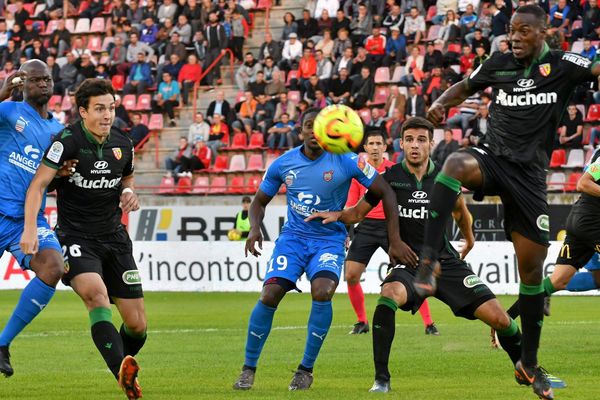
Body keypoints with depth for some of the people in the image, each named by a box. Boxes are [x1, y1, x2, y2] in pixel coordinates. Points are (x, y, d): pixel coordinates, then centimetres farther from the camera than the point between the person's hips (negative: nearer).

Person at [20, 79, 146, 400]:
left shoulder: (123, 145, 4)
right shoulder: (67, 141, -12)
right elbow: (38, 184, -17)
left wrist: (128, 192, 2)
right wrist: (30, 228, -29)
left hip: (114, 238, 5)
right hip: (75, 237, -5)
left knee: (137, 325, 0)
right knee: (96, 294, -33)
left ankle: (124, 368, 30)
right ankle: (122, 372, -46)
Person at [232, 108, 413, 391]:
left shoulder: (345, 162, -12)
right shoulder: (283, 164, -3)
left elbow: (385, 192, -7)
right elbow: (260, 201, 11)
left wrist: (395, 242, -11)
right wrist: (255, 228, -11)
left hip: (329, 239, -2)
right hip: (293, 238, 2)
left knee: (322, 292, -28)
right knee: (269, 295, -16)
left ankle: (306, 369, -9)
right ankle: (248, 368, 1)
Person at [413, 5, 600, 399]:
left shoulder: (562, 65, -2)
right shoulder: (498, 64, 7)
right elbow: (465, 86, 23)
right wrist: (441, 103, 4)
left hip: (529, 172, -1)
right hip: (492, 157, 1)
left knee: (532, 263, 2)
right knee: (456, 163, -36)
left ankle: (530, 362, 16)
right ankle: (429, 259, -37)